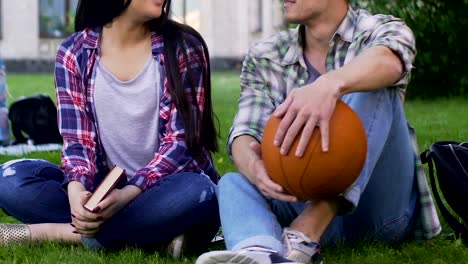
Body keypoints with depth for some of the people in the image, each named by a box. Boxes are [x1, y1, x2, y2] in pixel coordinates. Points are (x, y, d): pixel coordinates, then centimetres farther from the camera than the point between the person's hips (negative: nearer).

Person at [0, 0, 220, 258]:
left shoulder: (184, 48, -4)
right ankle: (154, 233, -25)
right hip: (105, 191, 2)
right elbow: (77, 140, -4)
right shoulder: (74, 53, 2)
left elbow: (180, 141, -10)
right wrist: (77, 192, -26)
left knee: (197, 193, -37)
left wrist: (127, 195, -26)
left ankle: (52, 232, -24)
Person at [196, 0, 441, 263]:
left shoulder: (383, 30, -2)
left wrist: (330, 84, -50)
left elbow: (388, 62, -27)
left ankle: (305, 233, -39)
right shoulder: (264, 59, 6)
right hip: (303, 205, 3)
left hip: (384, 206, -3)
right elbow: (245, 132, -8)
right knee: (233, 183, -22)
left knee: (373, 89, -22)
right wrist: (253, 166, -34)